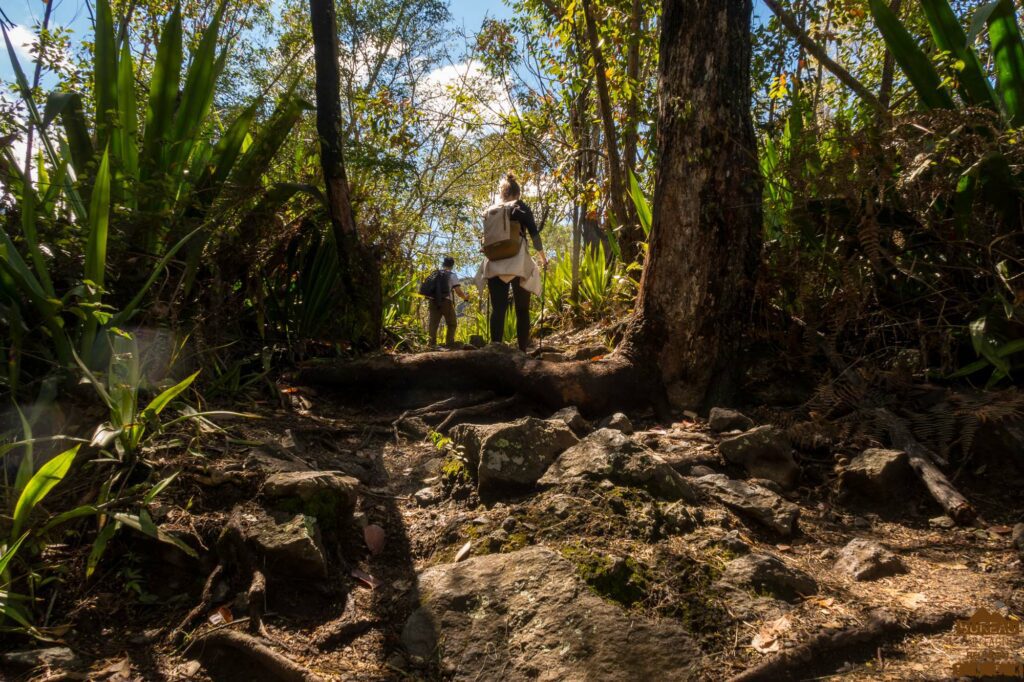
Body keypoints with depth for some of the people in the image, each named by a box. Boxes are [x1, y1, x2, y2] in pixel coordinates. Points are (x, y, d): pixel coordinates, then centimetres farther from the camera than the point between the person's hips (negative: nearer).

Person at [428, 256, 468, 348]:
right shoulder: (452, 275, 0)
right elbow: (458, 291, -7)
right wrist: (465, 297, 10)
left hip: (433, 301, 4)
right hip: (446, 301, -4)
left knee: (433, 323, 2)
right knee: (452, 323, 11)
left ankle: (432, 343, -10)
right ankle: (449, 343, 4)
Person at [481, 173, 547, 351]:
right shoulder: (521, 207, 7)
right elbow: (534, 234, 2)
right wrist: (543, 258, 13)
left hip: (494, 264, 3)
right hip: (517, 263, -2)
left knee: (498, 309, -6)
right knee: (522, 310, 2)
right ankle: (522, 351, -5)